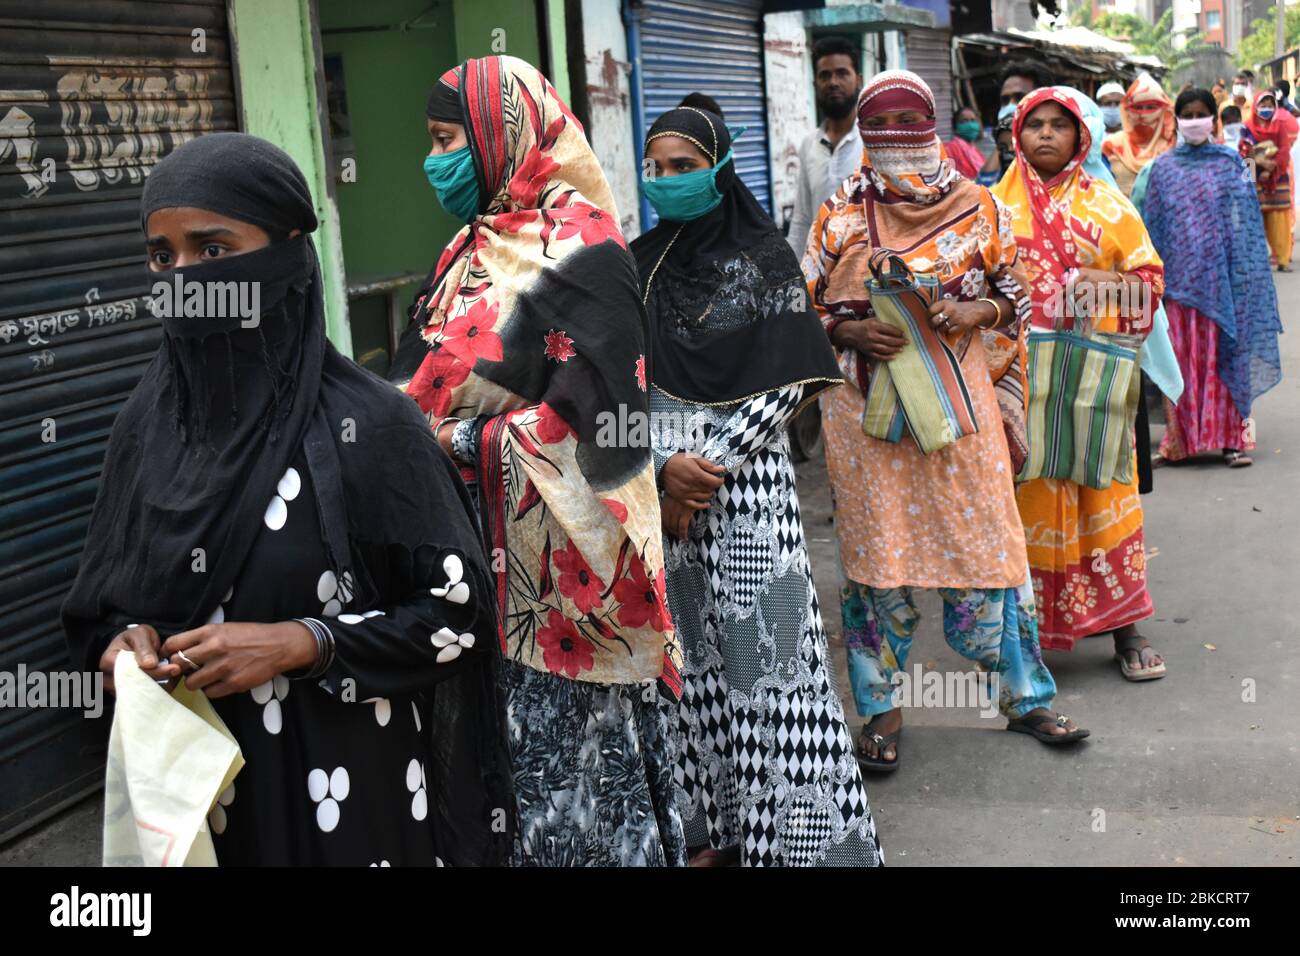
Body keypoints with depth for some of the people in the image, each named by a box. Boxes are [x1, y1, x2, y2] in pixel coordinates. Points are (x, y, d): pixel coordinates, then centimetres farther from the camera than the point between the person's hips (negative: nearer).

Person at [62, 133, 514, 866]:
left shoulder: (369, 423, -15)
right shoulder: (147, 421, -1)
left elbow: (461, 606, -11)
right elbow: (104, 599, 10)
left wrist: (299, 643, -19)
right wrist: (125, 639, -11)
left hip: (347, 784, -4)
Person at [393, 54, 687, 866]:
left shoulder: (577, 245, -11)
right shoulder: (475, 247, 15)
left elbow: (597, 411, -20)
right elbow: (437, 381, 19)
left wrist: (461, 445, -17)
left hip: (554, 553, -8)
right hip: (483, 548, 8)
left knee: (569, 734, 3)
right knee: (505, 745, 13)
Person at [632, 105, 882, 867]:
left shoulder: (765, 258, -1)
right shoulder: (639, 266, 9)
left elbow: (785, 383, -5)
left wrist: (710, 467, -11)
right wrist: (666, 463, -10)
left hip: (748, 478, -3)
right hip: (660, 479, 3)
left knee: (761, 649, -4)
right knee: (689, 652, 6)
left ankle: (787, 824, 6)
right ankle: (711, 821, 16)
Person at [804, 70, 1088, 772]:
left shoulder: (975, 206, 6)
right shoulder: (840, 214, 4)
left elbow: (1013, 294, 10)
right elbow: (805, 307, 5)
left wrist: (974, 311, -11)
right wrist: (852, 331, -14)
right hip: (867, 404, 0)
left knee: (984, 539, 3)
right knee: (876, 548, 2)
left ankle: (1024, 695, 18)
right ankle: (881, 709, 15)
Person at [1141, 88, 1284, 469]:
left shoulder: (1230, 164, 5)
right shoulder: (1163, 167, 8)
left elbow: (1244, 222, 2)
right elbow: (1151, 224, 8)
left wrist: (1243, 275, -6)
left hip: (1219, 276, -1)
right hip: (1178, 276, 1)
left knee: (1222, 355, 1)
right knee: (1182, 356, 2)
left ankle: (1231, 437, 5)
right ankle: (1181, 437, 9)